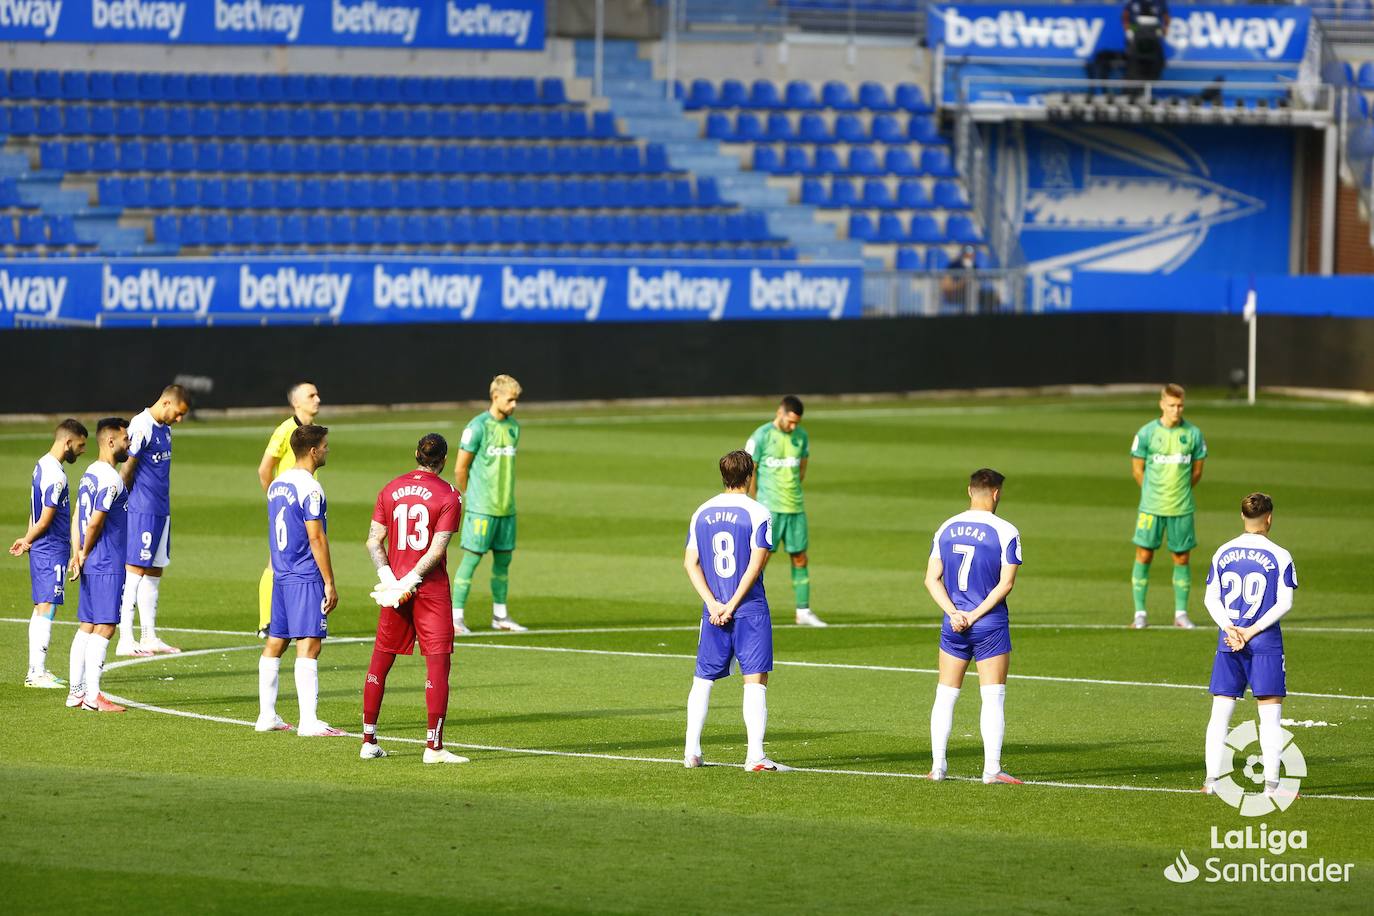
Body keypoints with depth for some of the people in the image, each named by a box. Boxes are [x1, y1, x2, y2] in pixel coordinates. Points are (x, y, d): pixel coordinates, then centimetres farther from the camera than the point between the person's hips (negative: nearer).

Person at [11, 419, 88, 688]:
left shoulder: (43, 465, 12)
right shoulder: (56, 476, -20)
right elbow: (45, 521, -16)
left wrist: (27, 540, 12)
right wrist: (28, 542, -1)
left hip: (42, 549, 10)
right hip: (52, 551, -10)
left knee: (41, 609, 13)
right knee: (47, 608, -8)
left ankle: (36, 670, 17)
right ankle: (37, 673, -7)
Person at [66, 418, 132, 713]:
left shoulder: (90, 474, 14)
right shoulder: (111, 479, -16)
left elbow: (78, 520, 13)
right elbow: (94, 523, -17)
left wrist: (77, 555, 6)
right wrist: (85, 554, -3)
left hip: (91, 566, 9)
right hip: (108, 566, -9)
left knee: (87, 625, 12)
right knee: (104, 627, -7)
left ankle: (76, 691, 14)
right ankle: (92, 696, -10)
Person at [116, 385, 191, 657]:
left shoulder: (165, 429, 15)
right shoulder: (141, 427, -14)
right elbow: (126, 470, -13)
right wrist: (124, 505, -10)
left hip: (161, 510, 9)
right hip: (141, 510, -9)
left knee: (154, 573, 12)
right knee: (135, 570, -7)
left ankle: (150, 637, 18)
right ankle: (125, 640, -6)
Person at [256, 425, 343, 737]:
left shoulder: (277, 485, 12)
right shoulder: (310, 489, -15)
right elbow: (316, 538, -16)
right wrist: (330, 583, -13)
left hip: (281, 576, 9)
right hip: (307, 578, -9)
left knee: (275, 642, 12)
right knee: (309, 644, -9)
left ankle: (267, 715, 17)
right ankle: (308, 721, -13)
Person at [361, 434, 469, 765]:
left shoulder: (390, 490, 7)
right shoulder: (448, 495, -6)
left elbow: (374, 542, 0)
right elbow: (437, 548, -14)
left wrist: (389, 578, -6)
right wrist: (410, 583, -13)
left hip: (395, 588, 4)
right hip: (432, 589, -4)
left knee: (380, 661, 13)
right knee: (438, 663, -2)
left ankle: (368, 741, 17)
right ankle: (434, 746, -9)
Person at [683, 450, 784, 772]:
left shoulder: (702, 513, 9)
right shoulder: (757, 513, -7)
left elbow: (691, 563, 5)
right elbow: (756, 563, -14)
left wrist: (713, 604, -1)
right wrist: (732, 606, -10)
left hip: (714, 612, 4)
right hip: (750, 611, -4)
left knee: (703, 679, 15)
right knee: (755, 680, -4)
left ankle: (691, 751, 15)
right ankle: (755, 755, -12)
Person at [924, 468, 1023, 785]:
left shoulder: (946, 529, 6)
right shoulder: (1005, 532, -8)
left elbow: (932, 578, 3)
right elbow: (1006, 583, -13)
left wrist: (954, 613, -5)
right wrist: (976, 614, -11)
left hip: (954, 625, 4)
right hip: (991, 627, -4)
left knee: (945, 696, 10)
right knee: (993, 698, -1)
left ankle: (937, 765, 9)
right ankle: (992, 768, -6)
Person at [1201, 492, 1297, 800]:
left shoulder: (1222, 553, 7)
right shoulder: (1279, 556, -4)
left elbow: (1211, 598, 4)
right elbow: (1285, 603, -8)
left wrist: (1229, 628, -7)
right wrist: (1251, 631, -10)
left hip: (1228, 642, 3)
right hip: (1266, 644, -3)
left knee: (1220, 713, 7)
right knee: (1270, 714, 1)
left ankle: (1212, 778, 4)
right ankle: (1271, 783, -4)